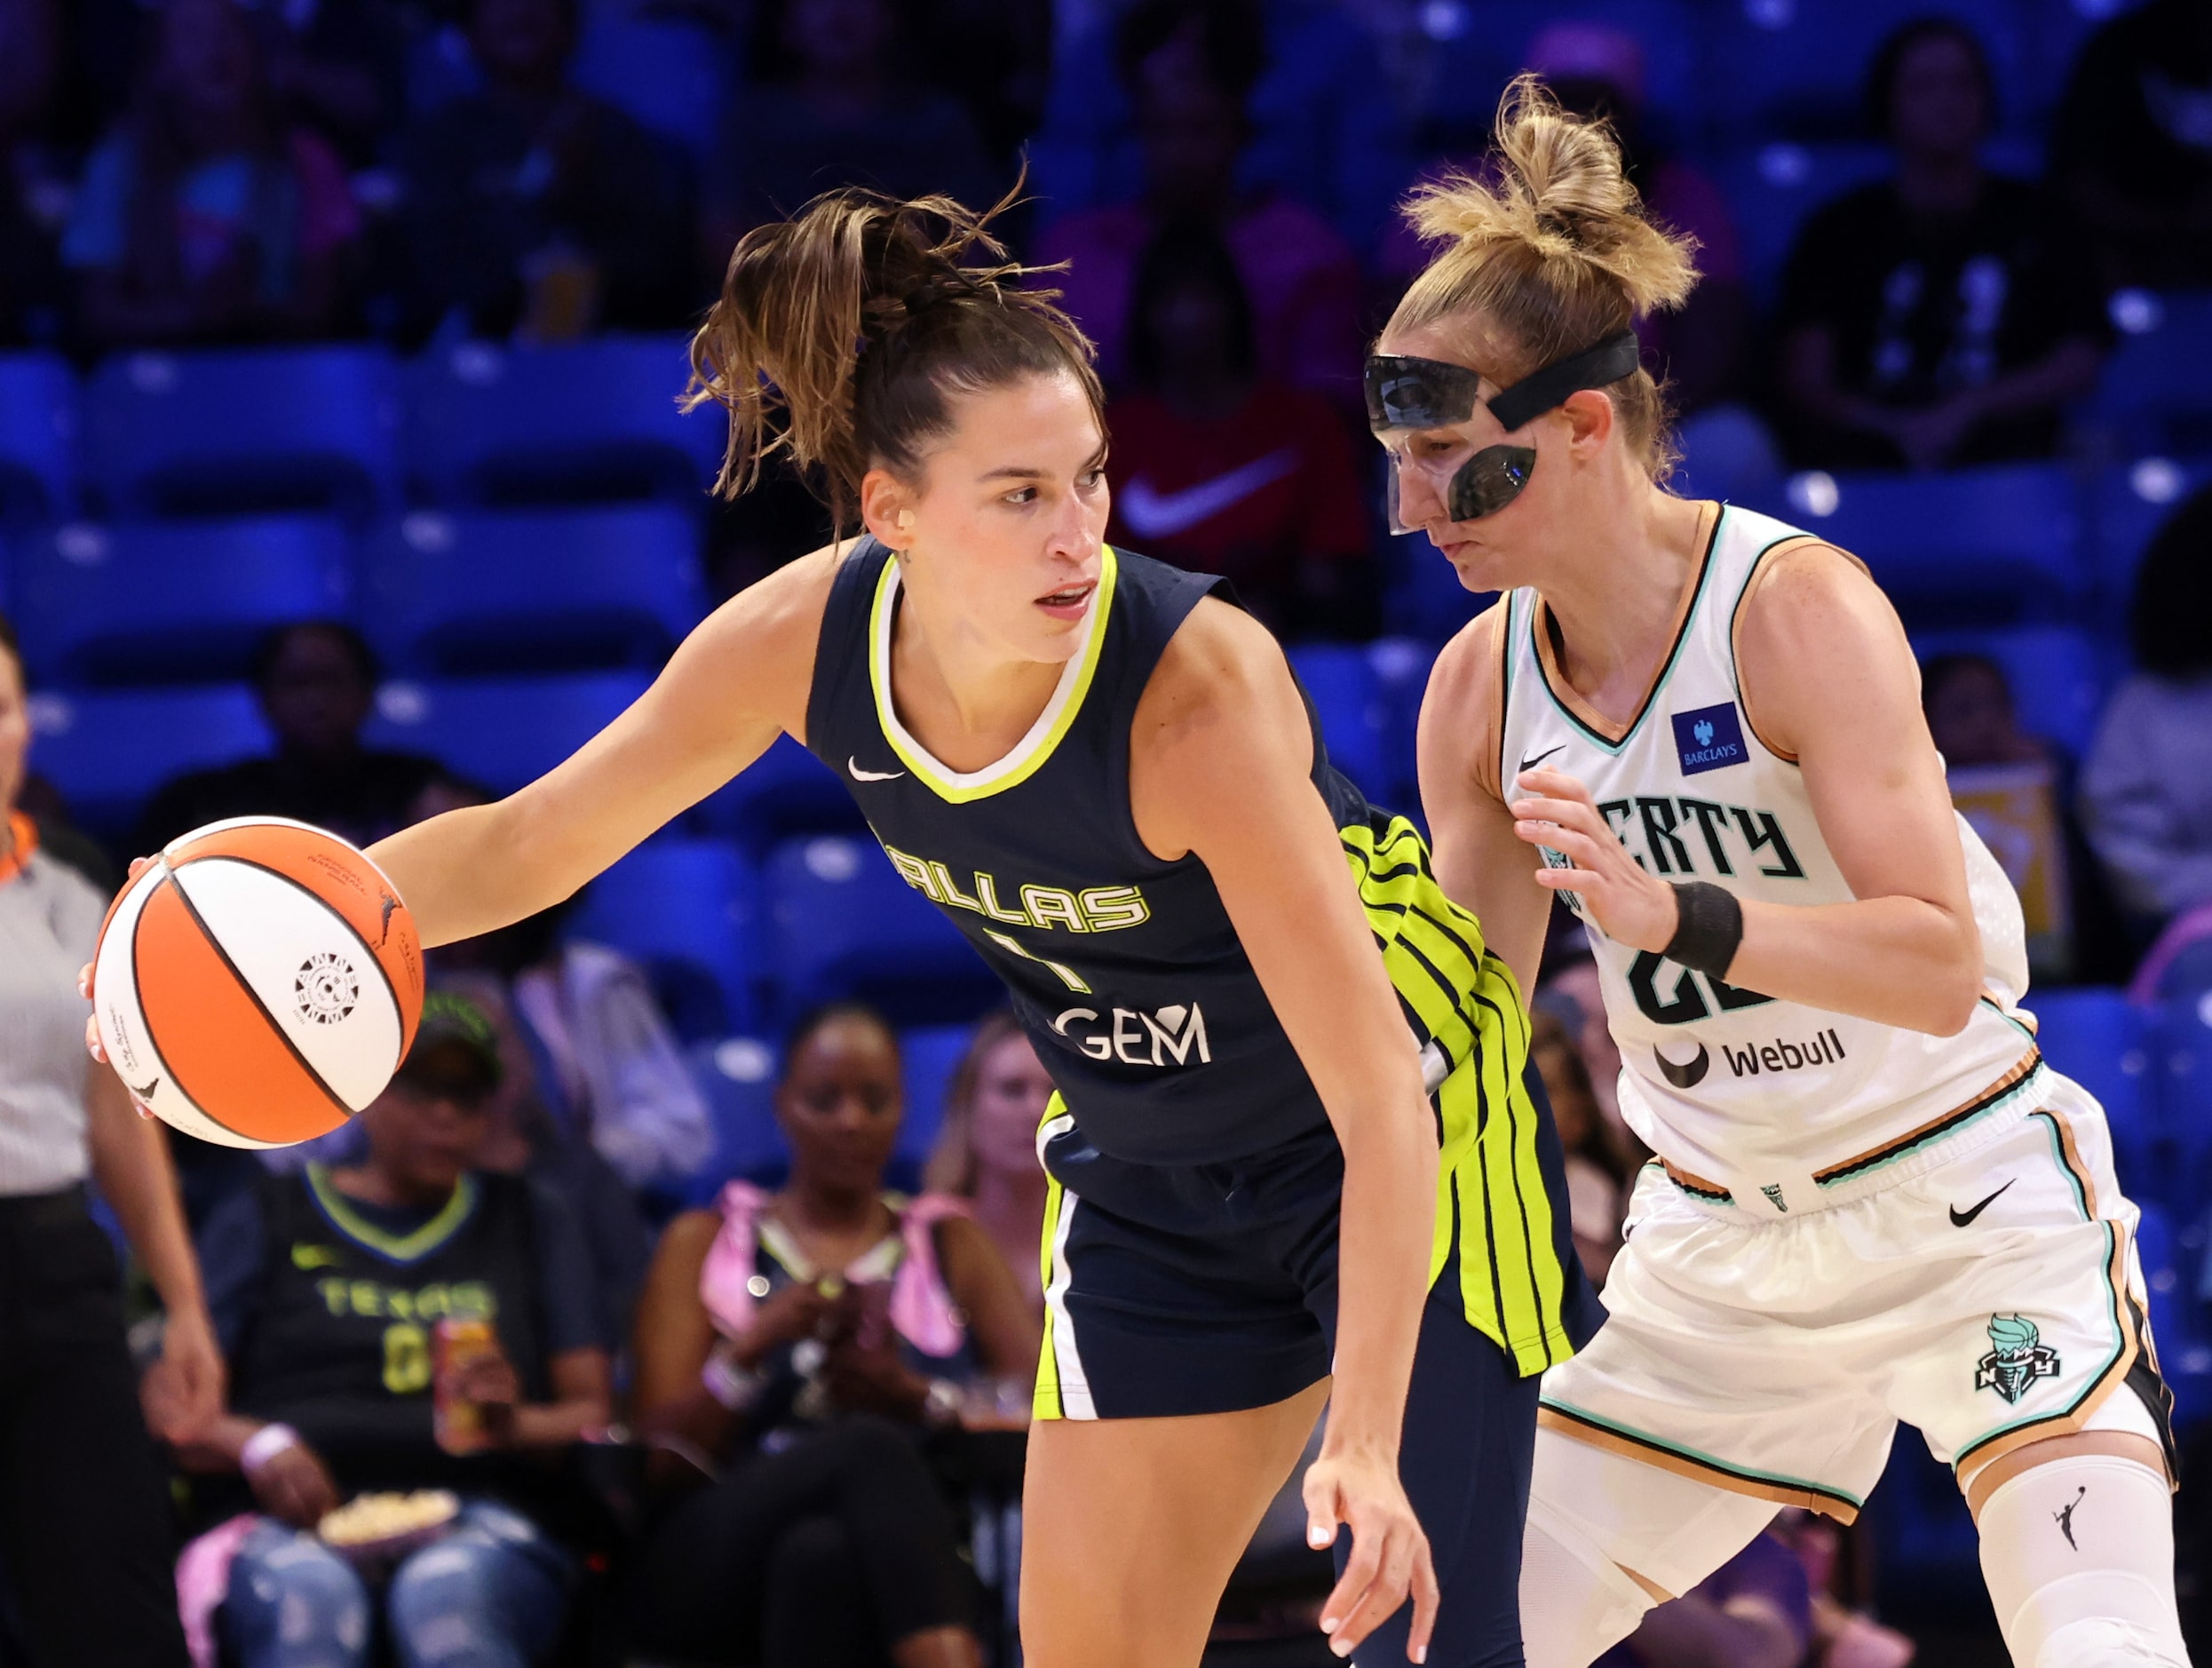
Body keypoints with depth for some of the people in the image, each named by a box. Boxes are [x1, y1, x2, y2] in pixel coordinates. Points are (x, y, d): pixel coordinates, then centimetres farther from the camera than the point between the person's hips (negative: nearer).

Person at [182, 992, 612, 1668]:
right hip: (294, 1523, 0)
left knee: (448, 1595, -37)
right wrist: (257, 1446, -9)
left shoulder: (528, 1220, 25)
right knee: (308, 1600, -38)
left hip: (482, 1512, 0)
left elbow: (596, 1412, 17)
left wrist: (517, 1426, -7)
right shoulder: (265, 1221, 21)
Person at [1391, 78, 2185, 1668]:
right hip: (1716, 1236, 6)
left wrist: (1670, 913, -42)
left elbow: (1941, 966, -30)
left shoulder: (1797, 606, -20)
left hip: (1966, 1210, -6)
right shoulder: (1482, 679, -2)